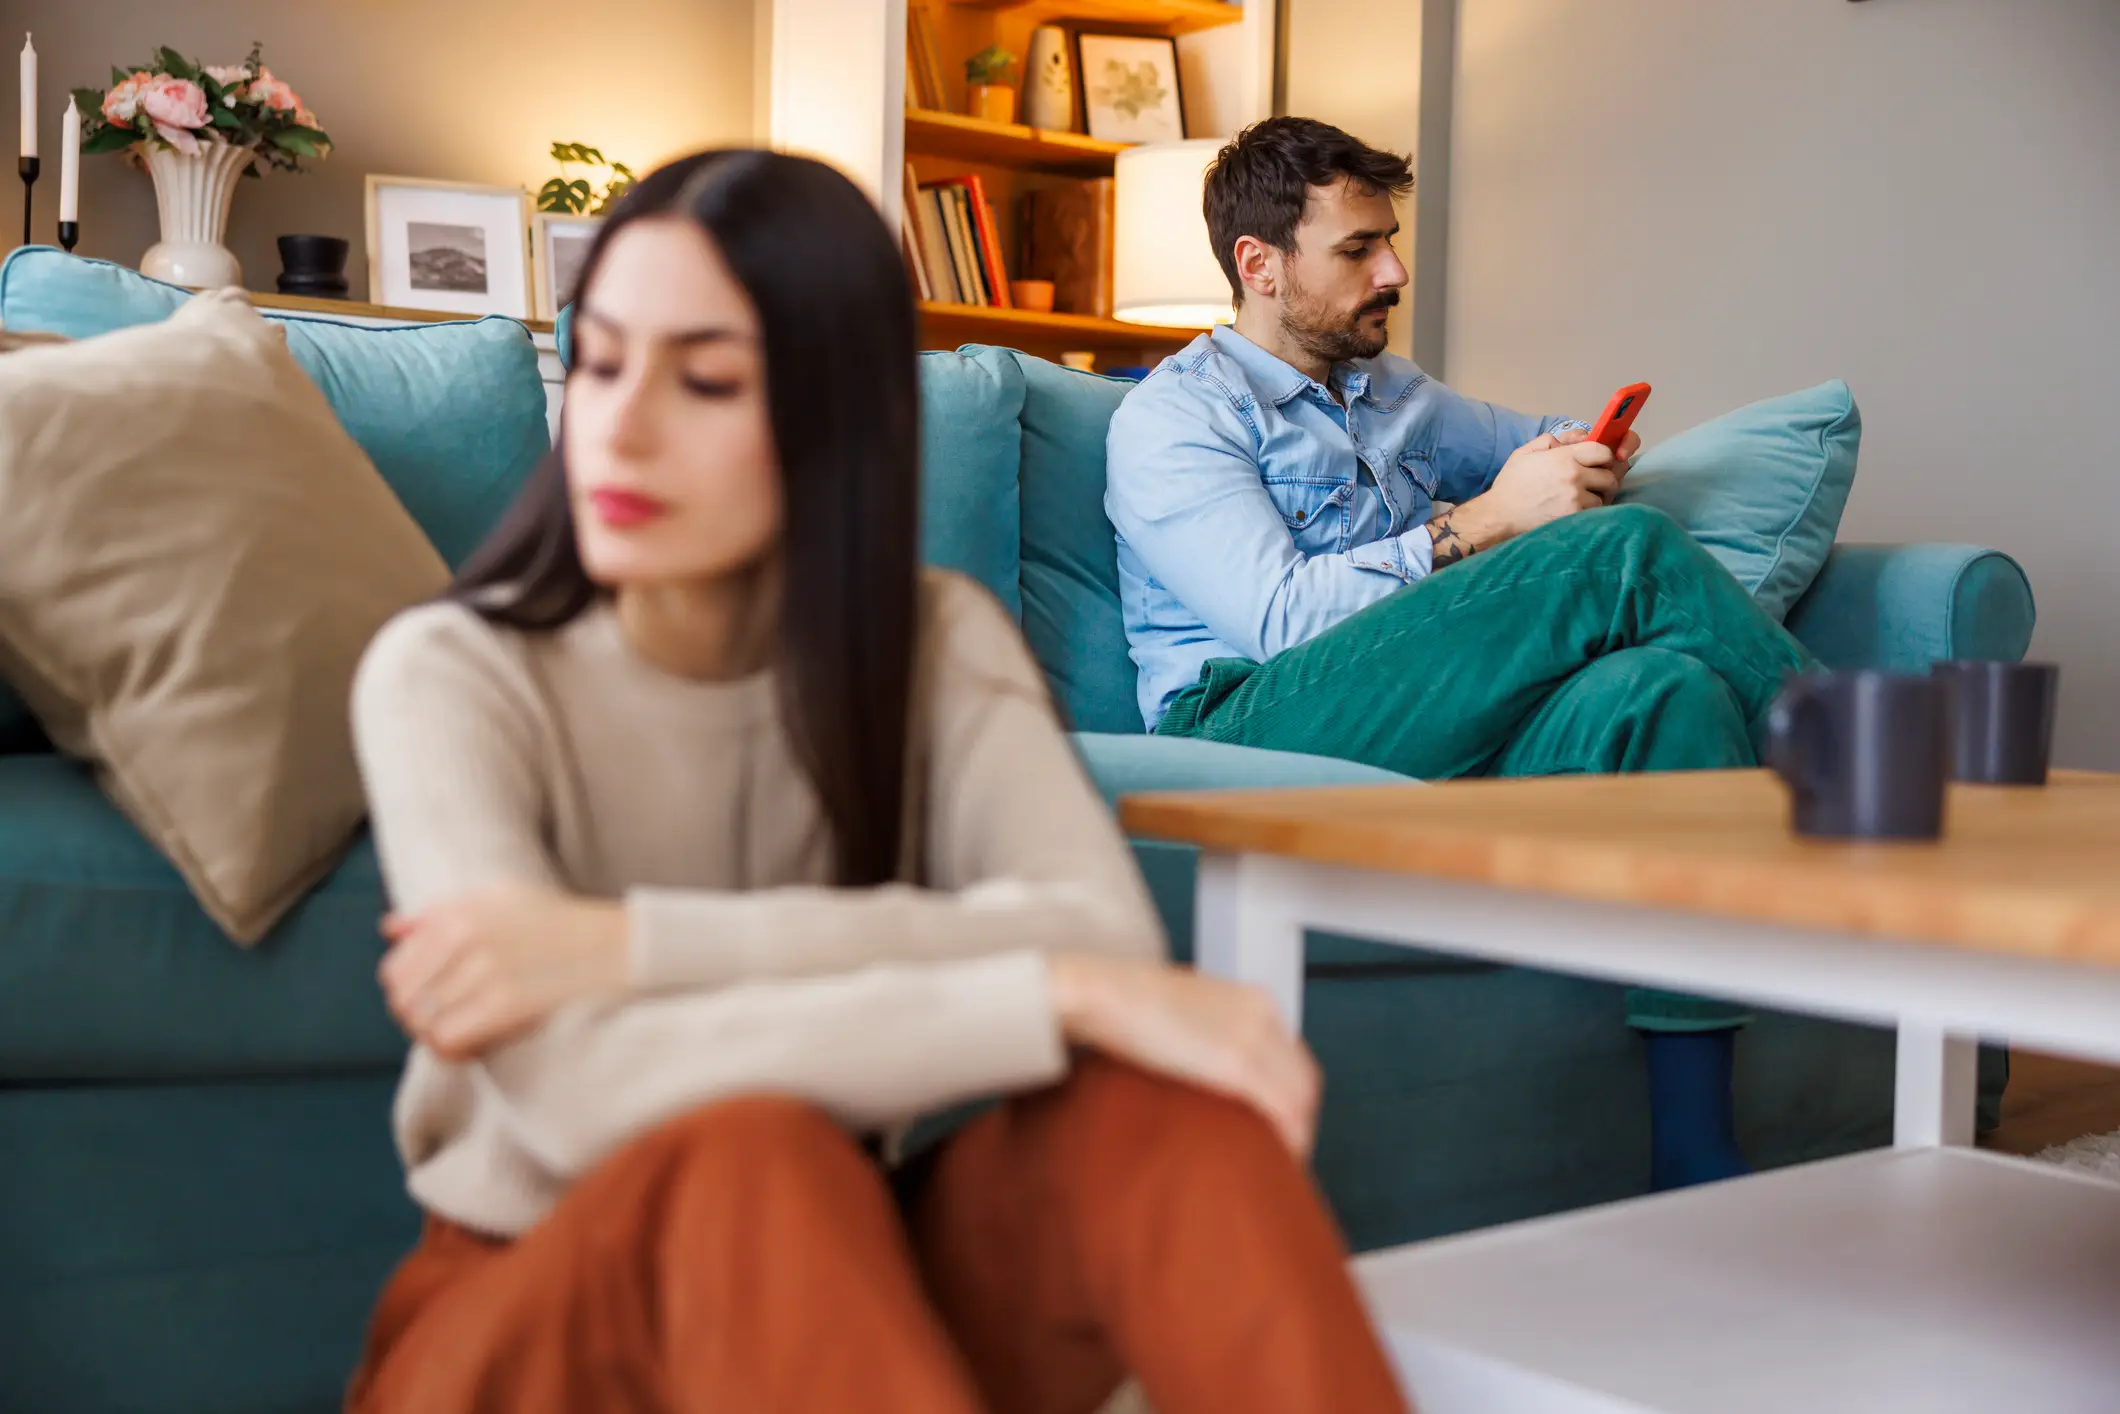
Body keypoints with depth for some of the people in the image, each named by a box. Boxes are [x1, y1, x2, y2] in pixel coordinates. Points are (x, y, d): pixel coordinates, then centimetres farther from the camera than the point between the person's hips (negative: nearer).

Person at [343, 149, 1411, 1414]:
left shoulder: (938, 644, -4)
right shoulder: (448, 676, -13)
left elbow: (1108, 935, -24)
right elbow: (579, 1091, -30)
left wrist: (629, 944, -30)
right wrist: (1069, 996, -34)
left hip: (835, 1283, 3)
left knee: (1158, 1096, -28)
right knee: (742, 1162, -37)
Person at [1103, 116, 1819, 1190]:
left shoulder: (1396, 397, 31)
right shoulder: (1173, 417, 7)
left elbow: (1544, 447, 45)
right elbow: (1276, 617, -9)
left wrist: (1588, 458, 18)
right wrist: (1484, 521, -11)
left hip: (1432, 743, 7)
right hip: (1254, 727, -7)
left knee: (1665, 687, -30)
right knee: (1627, 550, -23)